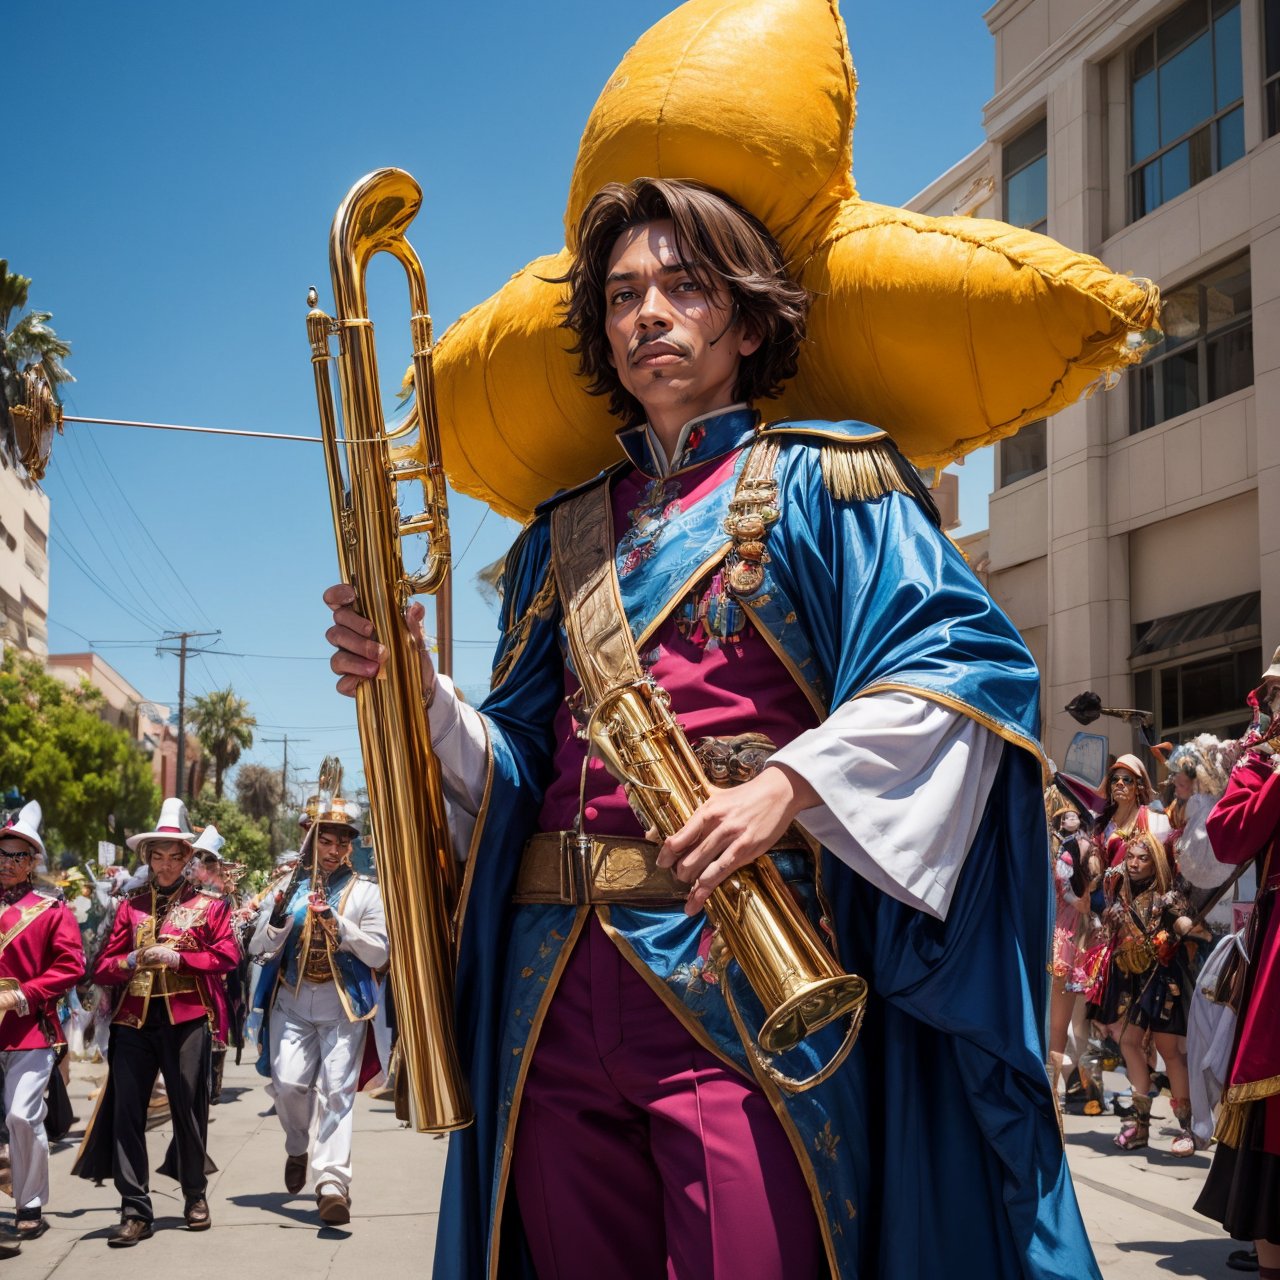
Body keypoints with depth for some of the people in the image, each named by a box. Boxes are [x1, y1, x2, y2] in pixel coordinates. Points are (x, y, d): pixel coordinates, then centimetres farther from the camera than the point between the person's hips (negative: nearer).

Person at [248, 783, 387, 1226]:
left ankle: (332, 1182, -9)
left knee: (336, 1091, -8)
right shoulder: (289, 886, 11)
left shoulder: (365, 891, 5)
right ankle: (298, 1148, 23)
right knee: (288, 1083, -7)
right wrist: (277, 919, -12)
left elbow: (378, 953, -3)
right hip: (291, 1003, 2)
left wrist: (336, 923, -15)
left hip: (343, 1008, -2)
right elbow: (259, 949, 8)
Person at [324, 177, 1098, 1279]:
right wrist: (418, 692, -3)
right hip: (556, 981, 5)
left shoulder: (817, 480, 4)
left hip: (740, 956, -5)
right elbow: (520, 763, 16)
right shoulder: (564, 535, 19)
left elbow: (966, 660, -10)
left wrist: (790, 784, -21)